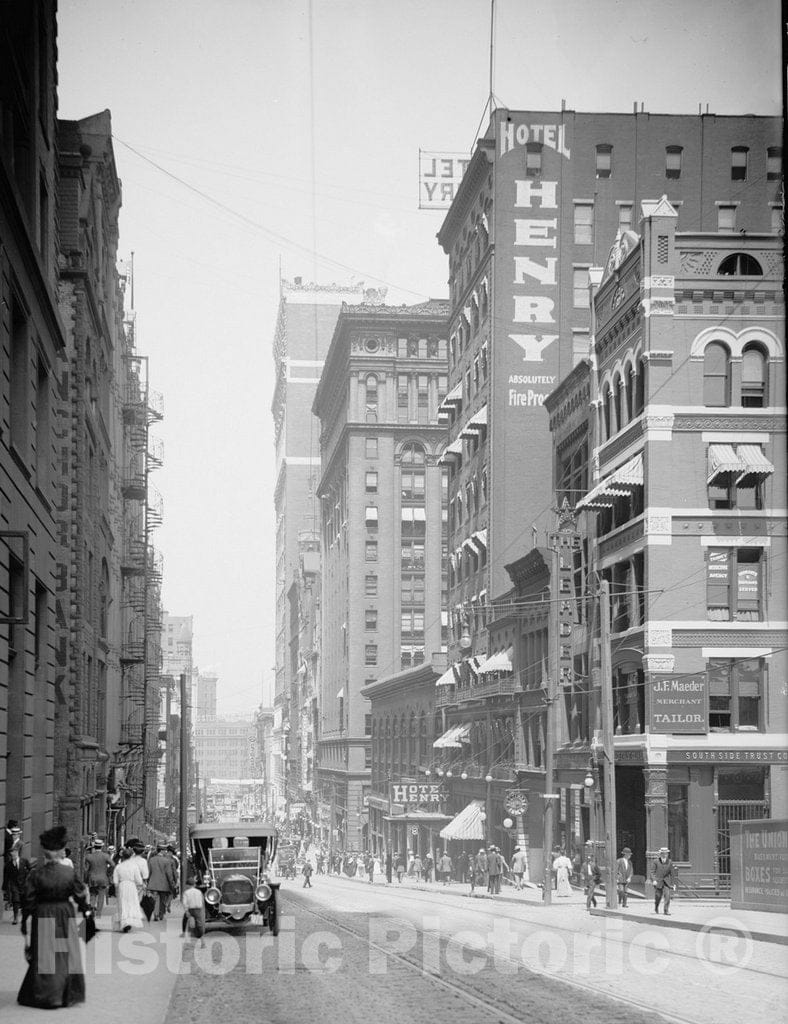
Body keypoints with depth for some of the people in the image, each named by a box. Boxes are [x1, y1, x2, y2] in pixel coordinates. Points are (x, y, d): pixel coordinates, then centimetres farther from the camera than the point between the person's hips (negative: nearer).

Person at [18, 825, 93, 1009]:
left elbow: (28, 899, -8)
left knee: (44, 957, 7)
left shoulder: (36, 873, -12)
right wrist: (87, 909, 20)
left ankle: (45, 995, 7)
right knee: (67, 955, 12)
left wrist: (25, 920, 2)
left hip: (43, 918, -1)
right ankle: (67, 995, 18)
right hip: (65, 916, 1)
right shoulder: (69, 872, -9)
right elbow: (79, 894, 2)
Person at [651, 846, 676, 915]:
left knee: (667, 895, -15)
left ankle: (667, 910, -10)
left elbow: (672, 873, 8)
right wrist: (654, 880, -19)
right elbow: (652, 872, -5)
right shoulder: (656, 862, -4)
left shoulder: (670, 862, 3)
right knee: (658, 896, 4)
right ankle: (656, 908, 32)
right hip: (657, 882, -1)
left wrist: (673, 883, 7)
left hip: (666, 881, 1)